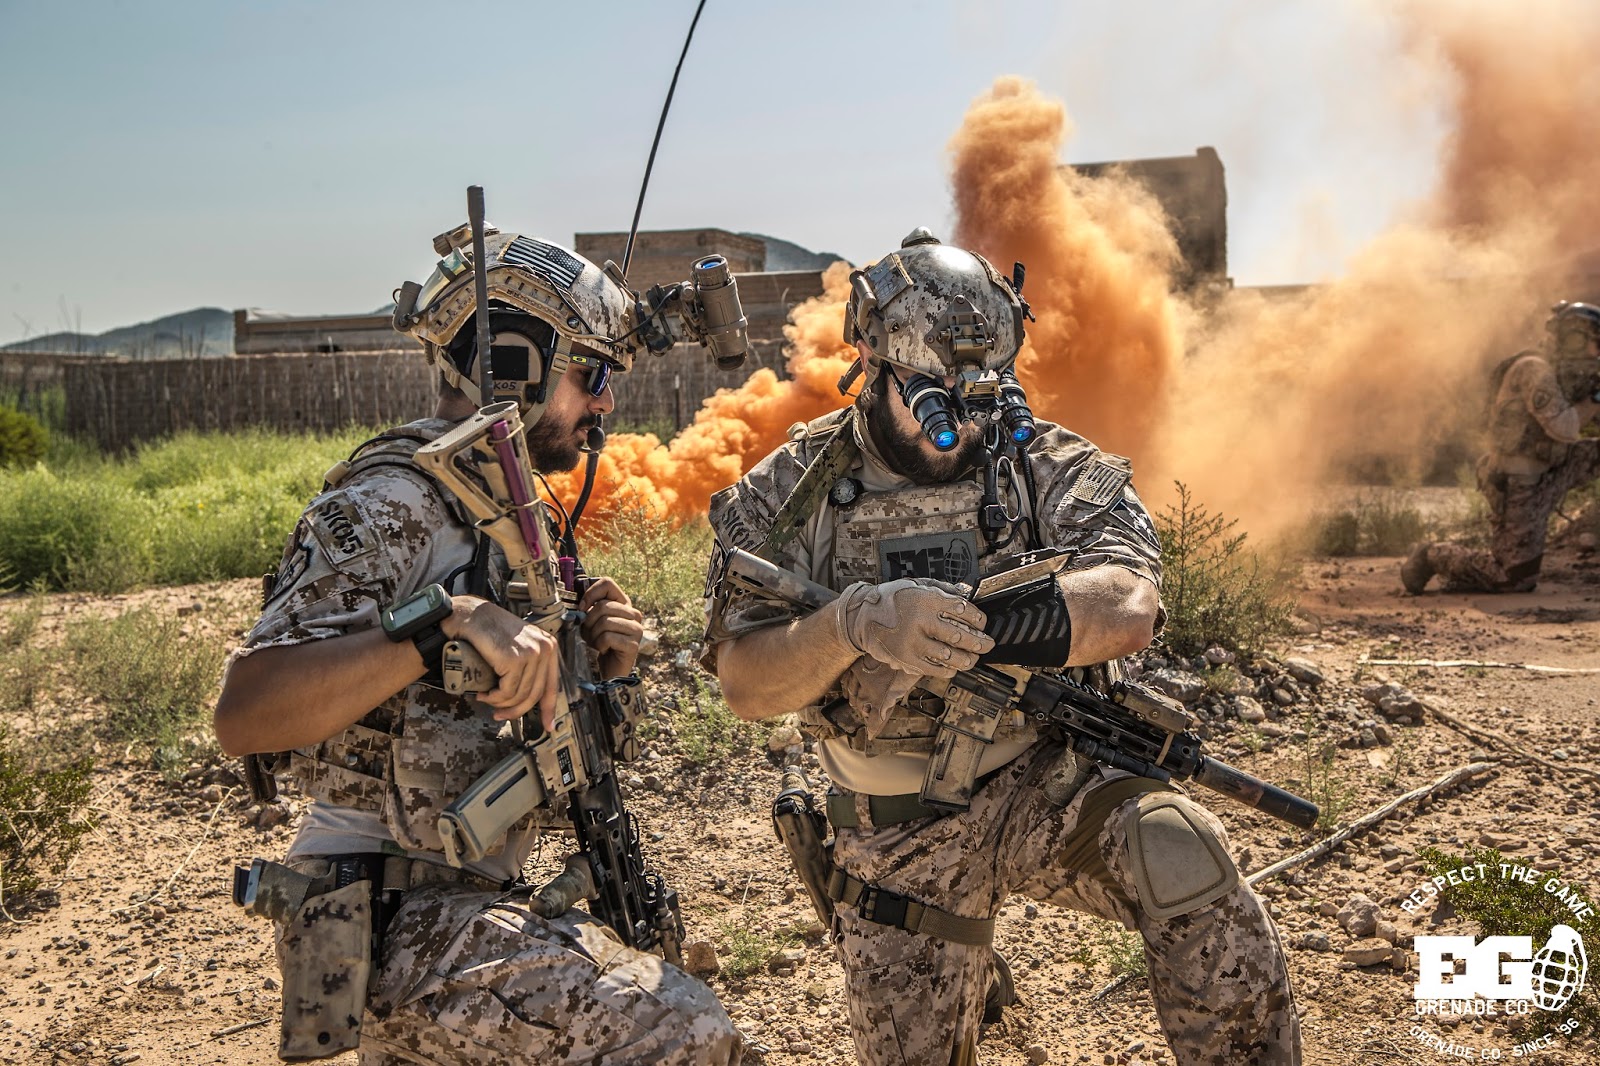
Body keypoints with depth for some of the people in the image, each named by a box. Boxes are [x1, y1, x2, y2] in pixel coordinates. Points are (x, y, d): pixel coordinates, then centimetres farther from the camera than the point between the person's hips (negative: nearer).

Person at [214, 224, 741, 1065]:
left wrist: (594, 663, -2)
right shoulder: (390, 502, -16)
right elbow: (243, 713, -27)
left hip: (457, 906, 9)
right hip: (403, 927, -9)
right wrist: (447, 623, -35)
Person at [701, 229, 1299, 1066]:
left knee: (1179, 853, -30)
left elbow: (1127, 609, -24)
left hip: (1048, 783, -1)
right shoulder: (791, 493, -5)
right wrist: (852, 622, -36)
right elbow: (745, 684, -15)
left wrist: (954, 616, -37)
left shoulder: (1051, 467, -7)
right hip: (900, 838, 2)